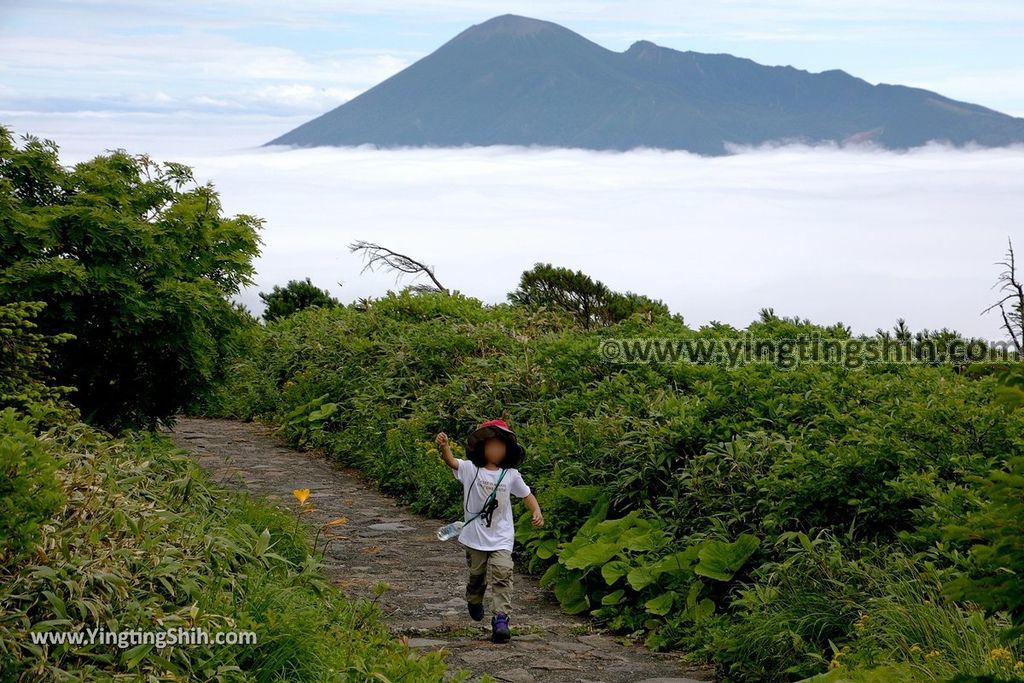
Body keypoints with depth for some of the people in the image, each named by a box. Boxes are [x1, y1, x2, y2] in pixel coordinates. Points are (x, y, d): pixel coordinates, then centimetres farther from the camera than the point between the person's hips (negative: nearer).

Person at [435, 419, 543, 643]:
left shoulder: (511, 475, 0)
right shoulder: (471, 469, -6)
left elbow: (526, 494, 11)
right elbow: (452, 462, -24)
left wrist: (537, 511, -8)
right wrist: (444, 447, -45)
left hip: (501, 538, 0)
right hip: (475, 537, 0)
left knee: (501, 575, -15)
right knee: (477, 575, 16)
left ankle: (501, 618, -16)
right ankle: (474, 602, 47)